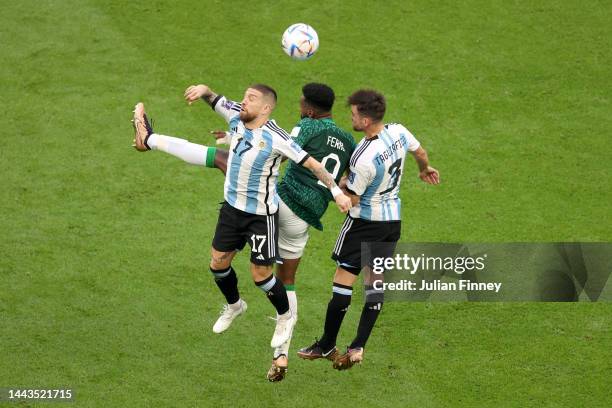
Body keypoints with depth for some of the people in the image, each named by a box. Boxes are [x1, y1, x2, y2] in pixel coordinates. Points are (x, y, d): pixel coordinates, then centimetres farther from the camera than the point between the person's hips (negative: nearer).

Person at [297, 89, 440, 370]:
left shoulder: (364, 159, -29)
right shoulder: (399, 133, -8)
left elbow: (351, 199, -18)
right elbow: (420, 153, 15)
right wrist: (425, 170, 36)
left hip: (365, 220, -7)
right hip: (393, 218, 8)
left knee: (344, 278, 2)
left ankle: (327, 345, 10)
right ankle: (358, 347, 8)